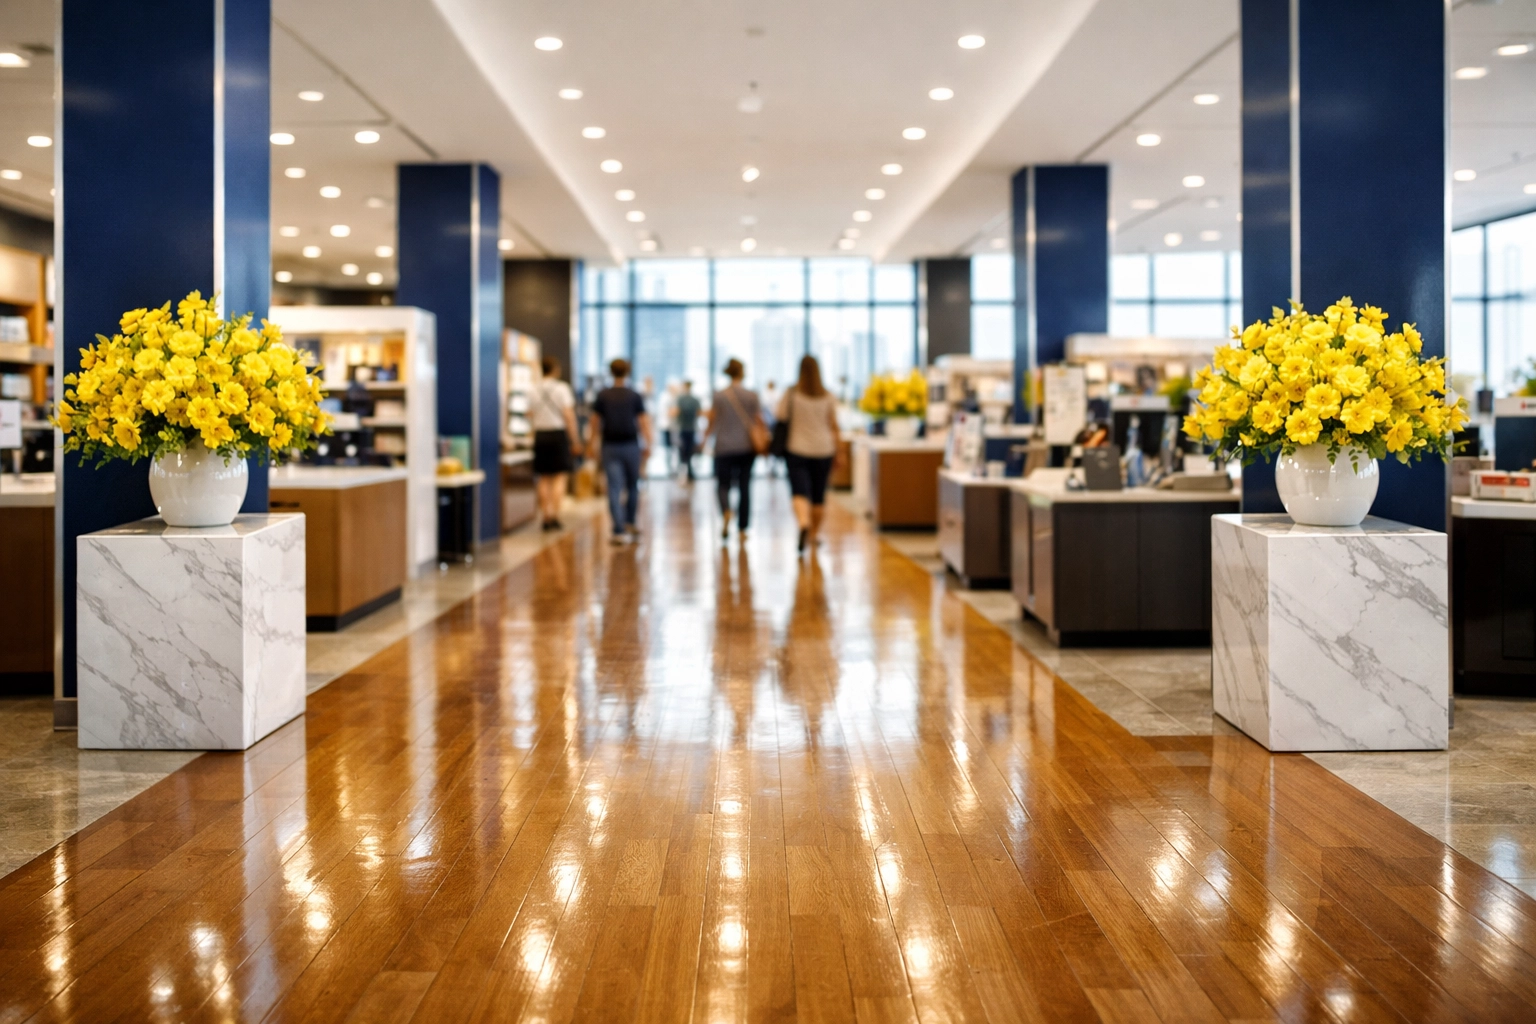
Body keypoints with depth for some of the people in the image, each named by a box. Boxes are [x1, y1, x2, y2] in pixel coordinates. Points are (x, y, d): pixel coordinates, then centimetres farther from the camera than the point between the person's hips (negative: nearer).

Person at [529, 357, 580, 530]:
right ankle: (555, 516, -8)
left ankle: (545, 517, 8)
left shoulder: (534, 390, 6)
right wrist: (575, 440, -6)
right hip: (558, 434, -4)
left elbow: (530, 416, 8)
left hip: (540, 436, 4)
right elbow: (569, 415, -10)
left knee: (544, 479, 8)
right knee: (560, 477, -1)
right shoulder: (561, 388, -6)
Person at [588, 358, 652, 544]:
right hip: (631, 445, 0)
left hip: (610, 447, 0)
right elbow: (643, 421, -4)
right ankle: (630, 523, 20)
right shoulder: (635, 396, -1)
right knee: (632, 486, 17)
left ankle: (619, 530, -9)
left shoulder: (602, 396, 2)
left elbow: (596, 421, 6)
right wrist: (647, 445, 0)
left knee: (614, 489, -2)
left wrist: (592, 439, 19)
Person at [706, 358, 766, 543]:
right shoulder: (751, 396, -3)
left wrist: (705, 437, 15)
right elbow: (759, 422, 0)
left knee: (723, 484, 8)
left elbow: (712, 422, -2)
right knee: (744, 487, 9)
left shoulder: (718, 396, -4)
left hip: (724, 448, -1)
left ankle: (726, 512, -23)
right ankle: (742, 529, 10)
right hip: (746, 448, 1)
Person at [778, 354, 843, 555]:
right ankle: (813, 536, 20)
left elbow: (781, 420, -1)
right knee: (819, 495, 11)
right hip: (823, 450, 2)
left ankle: (803, 524, -35)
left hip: (796, 450, -2)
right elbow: (834, 426, 2)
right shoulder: (828, 397, 1)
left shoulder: (791, 394, -4)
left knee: (800, 492, -8)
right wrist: (838, 451, 8)